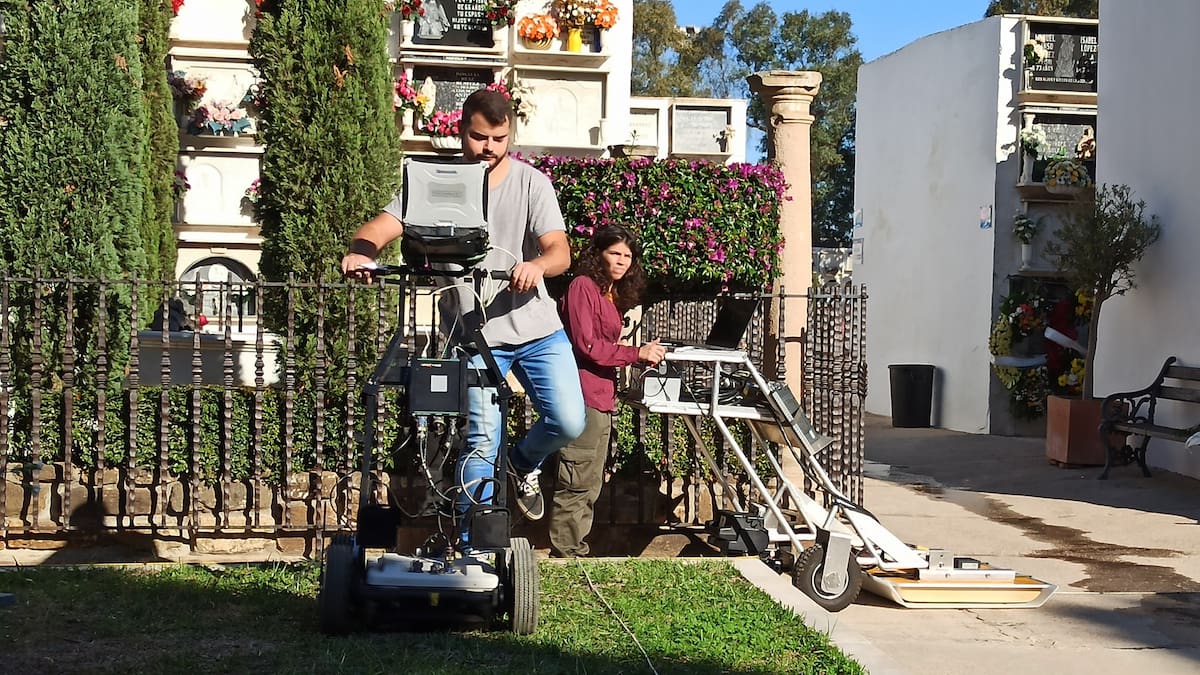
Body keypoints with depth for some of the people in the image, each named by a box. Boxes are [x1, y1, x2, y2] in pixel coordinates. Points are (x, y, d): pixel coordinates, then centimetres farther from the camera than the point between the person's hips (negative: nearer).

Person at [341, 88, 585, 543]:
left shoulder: (531, 183, -3)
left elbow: (560, 251, -14)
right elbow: (382, 227, -13)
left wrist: (537, 266, -39)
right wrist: (360, 253, -37)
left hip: (537, 329, 1)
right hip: (474, 335, -1)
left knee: (569, 422, -8)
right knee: (481, 442, -5)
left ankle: (524, 464, 26)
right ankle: (470, 548, 8)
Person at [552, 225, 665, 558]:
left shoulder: (612, 294, 21)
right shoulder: (583, 286, -8)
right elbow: (587, 345, -15)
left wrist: (643, 354, 6)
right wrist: (637, 354, -14)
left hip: (602, 400, 10)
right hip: (583, 397, -10)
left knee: (589, 487, 14)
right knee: (576, 485, -8)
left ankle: (576, 555, 21)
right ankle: (565, 557, -3)